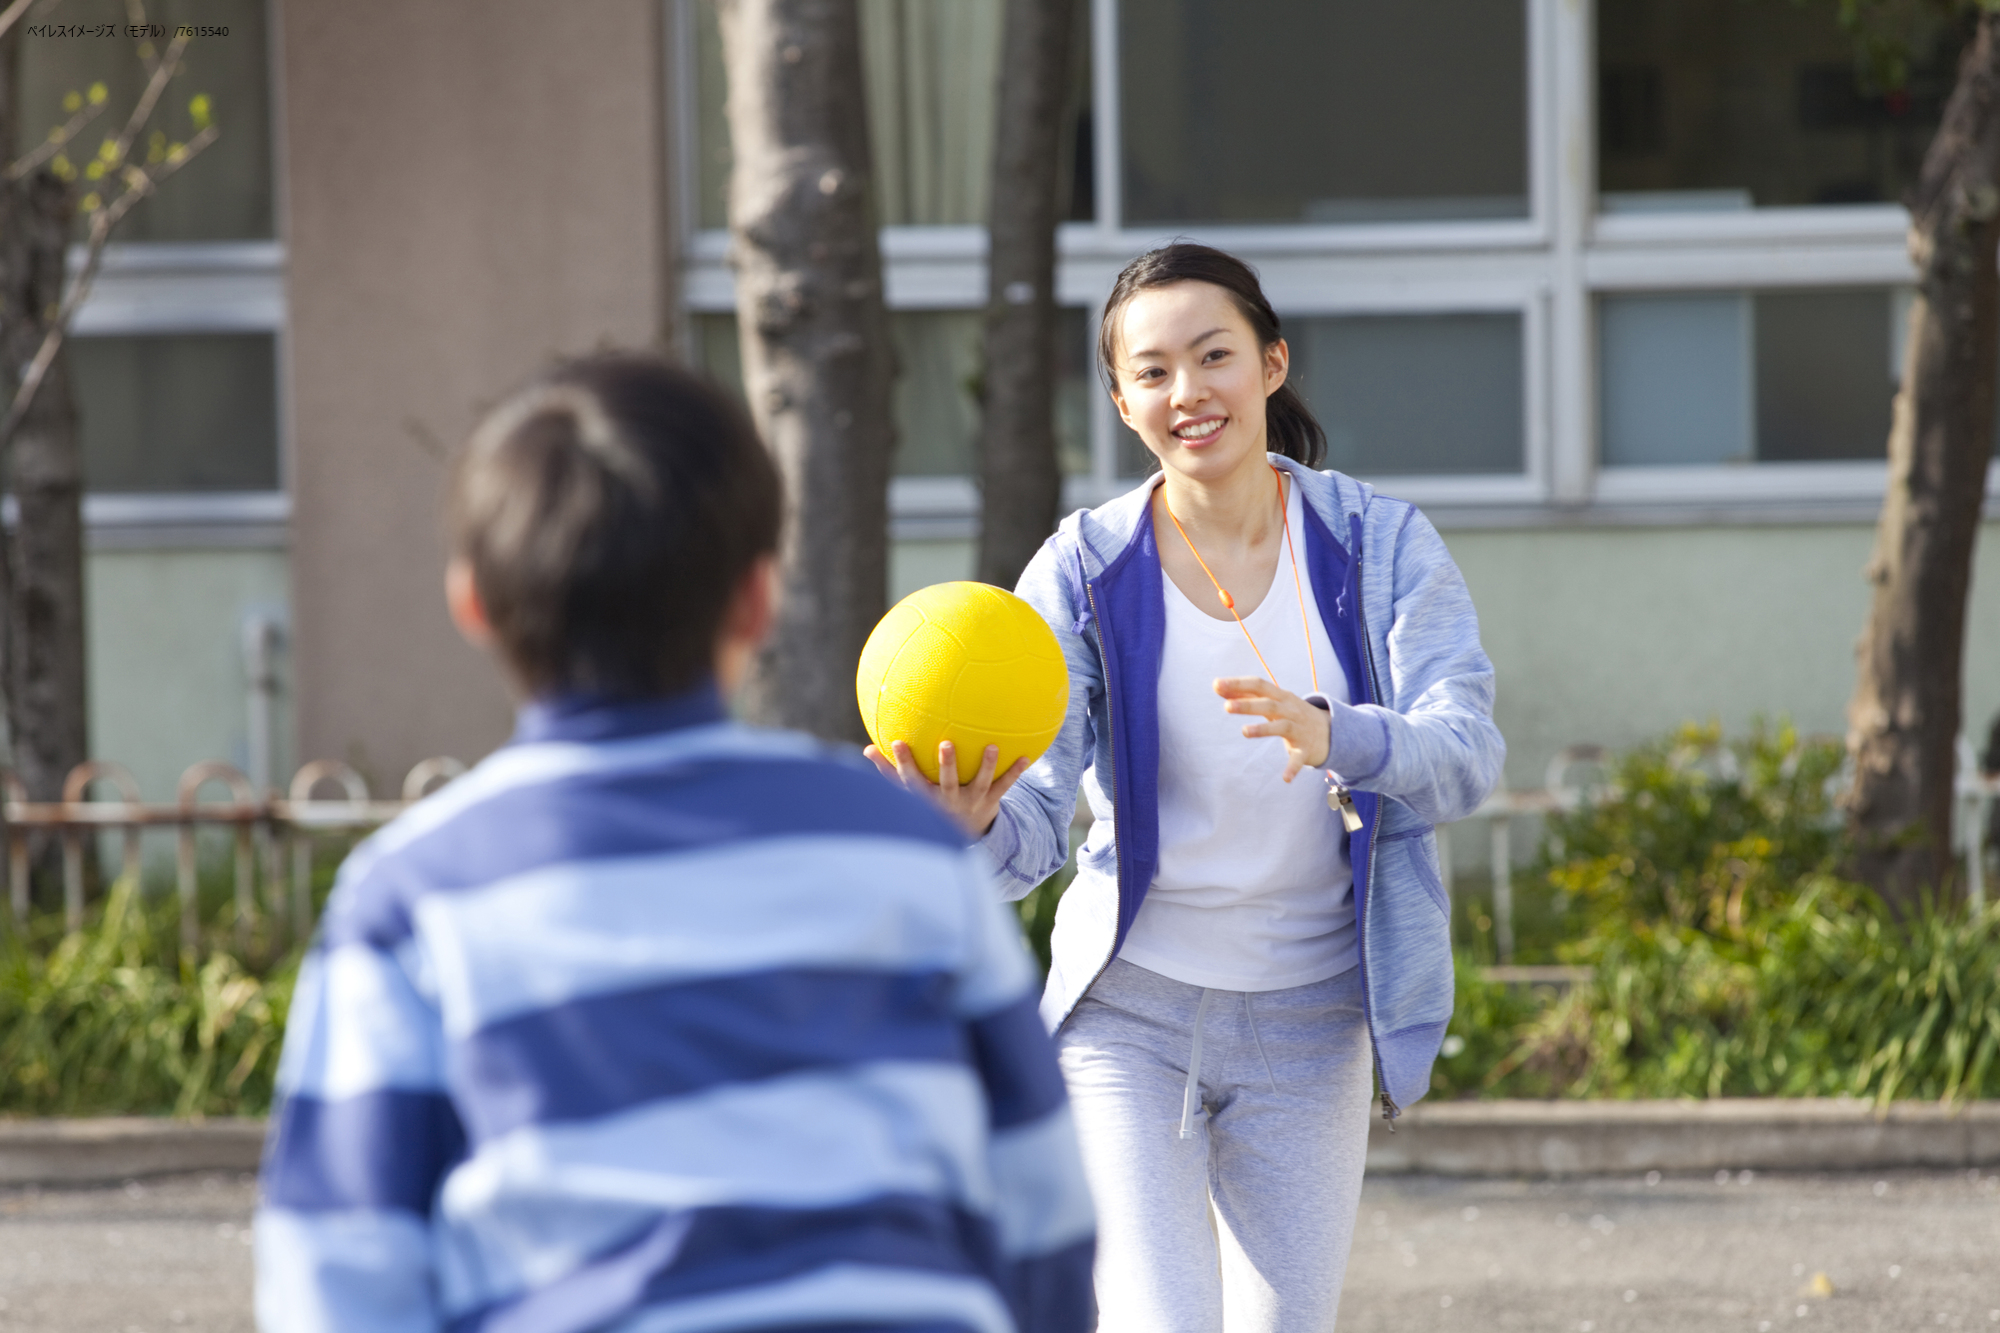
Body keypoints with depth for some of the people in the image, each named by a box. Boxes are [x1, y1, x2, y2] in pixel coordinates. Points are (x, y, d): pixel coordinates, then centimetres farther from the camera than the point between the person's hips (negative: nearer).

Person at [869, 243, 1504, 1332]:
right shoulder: (1086, 571, -8)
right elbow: (1035, 832, -14)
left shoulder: (1382, 545, -5)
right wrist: (976, 823, -39)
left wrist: (1330, 736, -40)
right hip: (1130, 1008, -2)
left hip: (1308, 1022, 2)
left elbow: (1467, 756, -19)